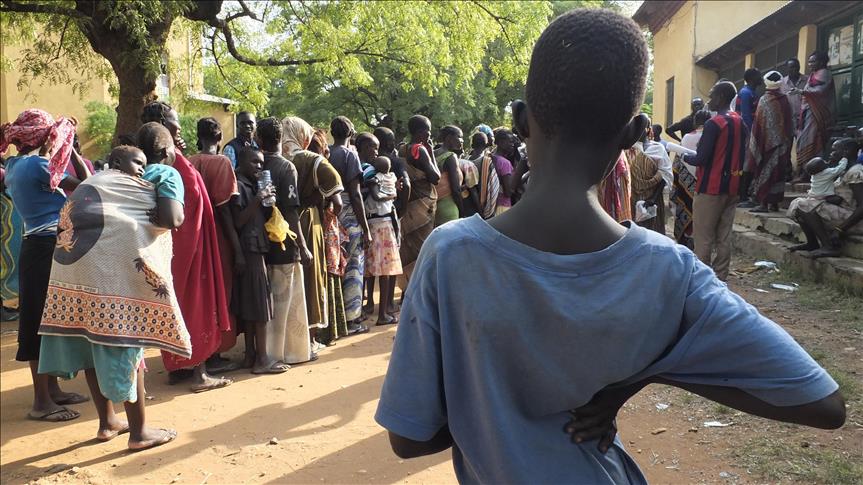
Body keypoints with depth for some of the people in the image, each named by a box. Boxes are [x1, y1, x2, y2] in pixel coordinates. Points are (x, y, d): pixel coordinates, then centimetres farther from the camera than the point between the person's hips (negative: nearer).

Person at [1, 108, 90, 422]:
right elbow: (84, 187, -16)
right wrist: (68, 146, -7)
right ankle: (42, 402, 4)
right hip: (48, 247, -10)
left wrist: (64, 147, 16)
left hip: (38, 245, 10)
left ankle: (52, 390, 27)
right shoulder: (36, 164, -15)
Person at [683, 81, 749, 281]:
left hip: (710, 189, -7)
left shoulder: (713, 124, -14)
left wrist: (685, 157, 1)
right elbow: (742, 156, 16)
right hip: (732, 188, 7)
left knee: (703, 238, -2)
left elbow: (701, 159, -17)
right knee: (724, 238, 9)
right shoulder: (741, 123, 10)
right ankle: (720, 278, 13)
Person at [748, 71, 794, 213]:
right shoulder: (785, 100, 3)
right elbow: (790, 123, 8)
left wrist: (757, 142, -2)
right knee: (778, 172, 9)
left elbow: (758, 123, -9)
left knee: (765, 172, -1)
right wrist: (788, 140, 16)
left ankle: (763, 203, -5)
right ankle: (774, 203, 12)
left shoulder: (764, 100, -9)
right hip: (783, 142, 4)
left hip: (767, 142, -4)